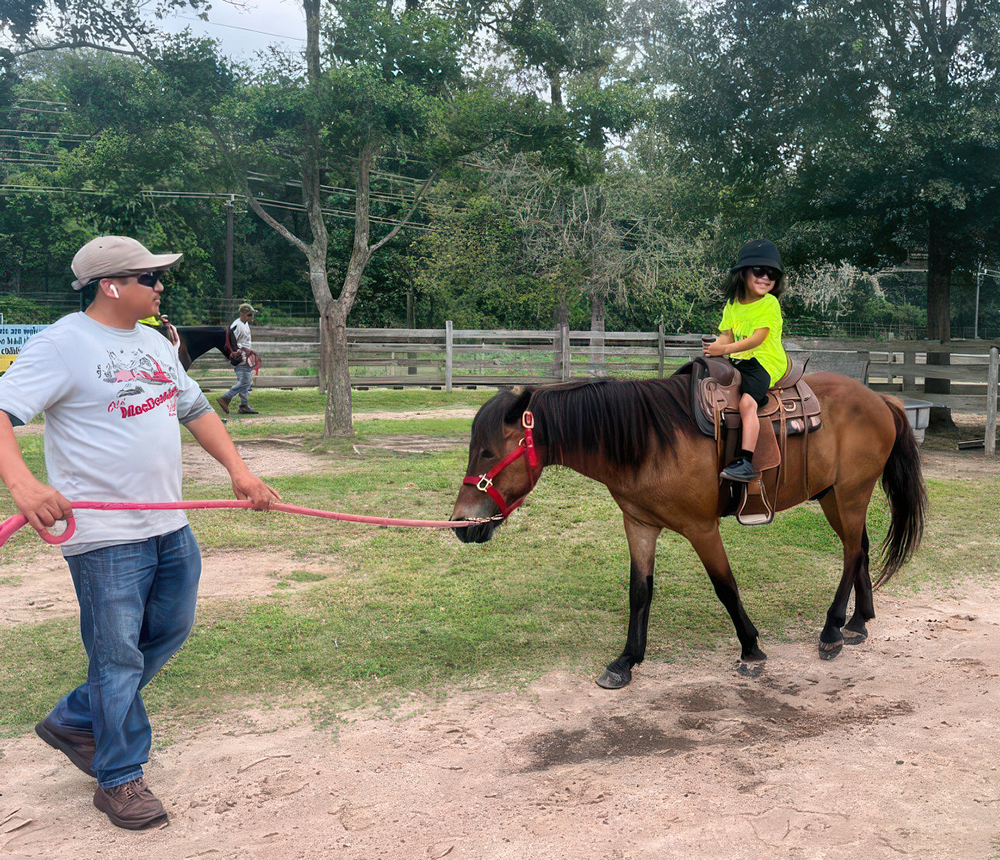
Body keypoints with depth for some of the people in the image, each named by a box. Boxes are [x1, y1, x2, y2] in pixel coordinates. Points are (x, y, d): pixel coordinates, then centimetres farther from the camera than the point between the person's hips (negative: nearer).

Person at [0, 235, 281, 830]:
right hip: (106, 537, -8)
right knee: (118, 657, 3)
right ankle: (120, 779, 22)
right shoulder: (63, 343, -11)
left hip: (171, 527, 8)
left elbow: (196, 409, 21)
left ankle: (74, 721, 36)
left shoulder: (156, 342, 13)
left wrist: (239, 469, 10)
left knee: (171, 632, 18)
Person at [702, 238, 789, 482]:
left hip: (766, 363, -8)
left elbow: (757, 338, -18)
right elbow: (727, 335, 9)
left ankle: (746, 462, -34)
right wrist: (714, 347, -13)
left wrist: (725, 349, -25)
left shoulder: (770, 304, -9)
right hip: (740, 361, 8)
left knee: (747, 401, -28)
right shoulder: (733, 304, 12)